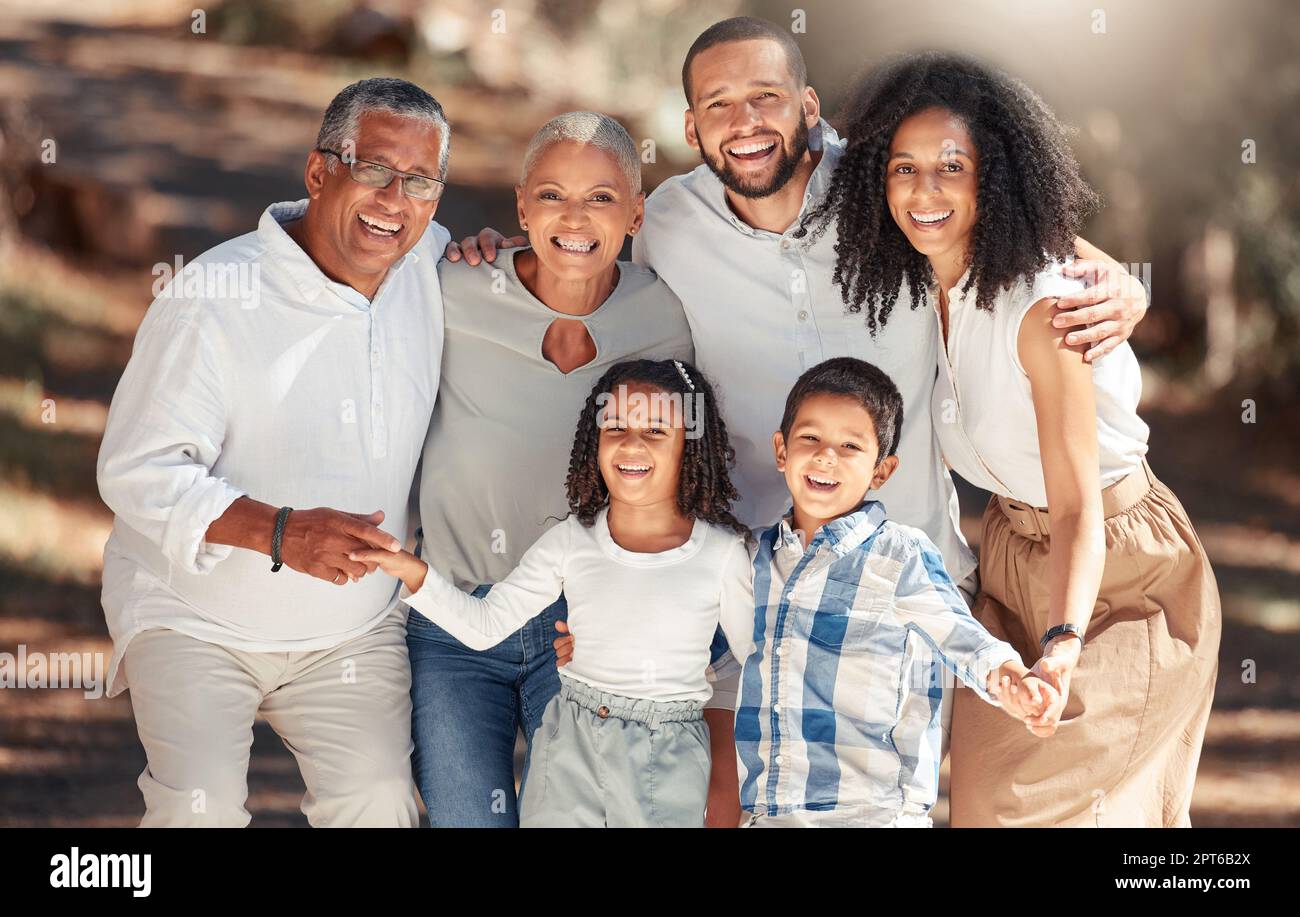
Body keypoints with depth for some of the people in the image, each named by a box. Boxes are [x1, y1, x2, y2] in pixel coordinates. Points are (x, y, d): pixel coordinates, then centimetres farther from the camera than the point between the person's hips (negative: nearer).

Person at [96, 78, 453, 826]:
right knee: (200, 805, -21)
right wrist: (281, 532, -35)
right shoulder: (214, 300, -17)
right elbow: (137, 472, -20)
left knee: (378, 800, -14)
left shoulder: (433, 266, -1)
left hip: (353, 628, 4)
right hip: (194, 617, -4)